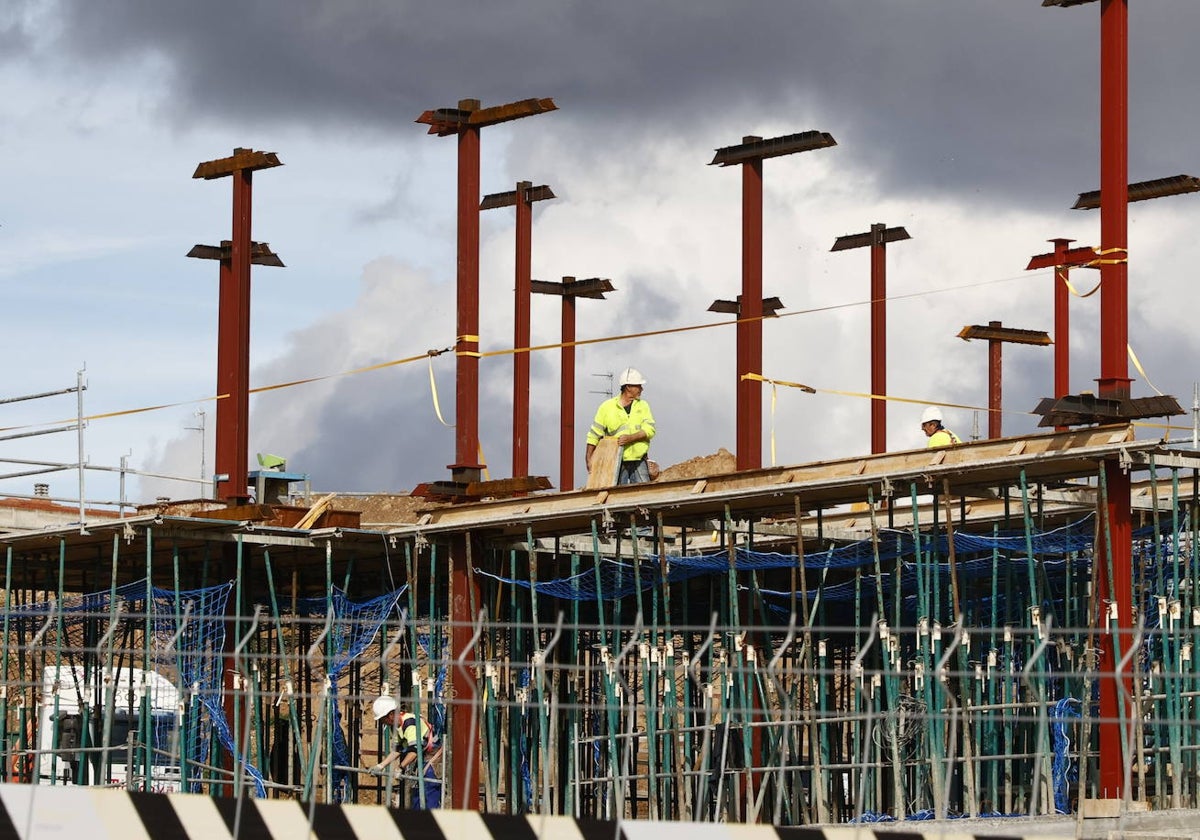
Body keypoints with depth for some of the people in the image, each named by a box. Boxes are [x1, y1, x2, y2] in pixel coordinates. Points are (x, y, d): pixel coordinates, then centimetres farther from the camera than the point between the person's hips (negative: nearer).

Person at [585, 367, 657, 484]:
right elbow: (594, 434, 6)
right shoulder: (607, 407, 3)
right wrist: (589, 459, 1)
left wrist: (630, 438, -19)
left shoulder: (643, 406, 9)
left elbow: (649, 429, -4)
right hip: (617, 461, -2)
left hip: (639, 461, 2)